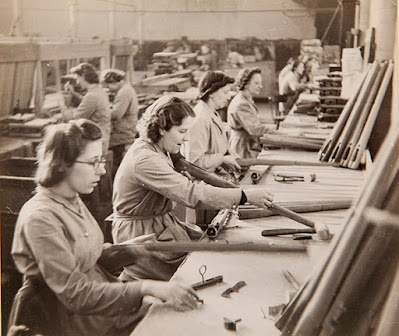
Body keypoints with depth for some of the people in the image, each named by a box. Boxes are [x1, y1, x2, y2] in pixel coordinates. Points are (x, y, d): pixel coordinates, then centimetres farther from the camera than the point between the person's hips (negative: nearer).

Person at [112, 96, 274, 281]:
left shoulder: (157, 150, 6)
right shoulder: (144, 159, -27)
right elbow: (191, 194, -33)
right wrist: (245, 196, -32)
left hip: (161, 222, 9)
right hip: (140, 236, -9)